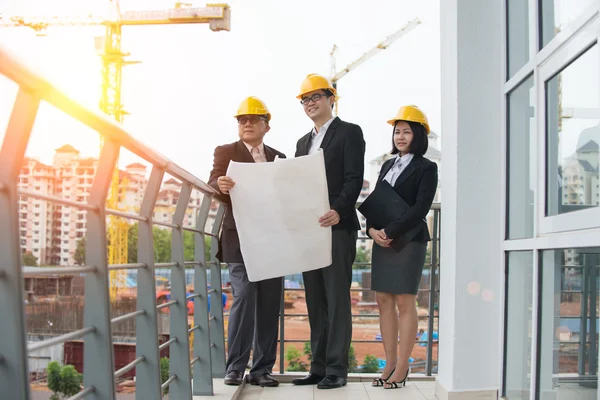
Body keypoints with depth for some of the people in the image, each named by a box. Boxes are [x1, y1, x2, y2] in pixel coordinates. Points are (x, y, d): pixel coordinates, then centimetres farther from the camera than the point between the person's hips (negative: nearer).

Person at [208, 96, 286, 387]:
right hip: (240, 239, -4)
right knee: (244, 298, -11)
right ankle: (235, 368, 0)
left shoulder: (279, 158, 17)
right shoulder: (225, 152, 6)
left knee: (269, 304, 3)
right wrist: (221, 185, -33)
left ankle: (262, 369, 11)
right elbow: (214, 184, -9)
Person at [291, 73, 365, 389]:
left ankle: (337, 369, 0)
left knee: (337, 300, -4)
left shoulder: (349, 132, 0)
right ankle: (318, 367, 14)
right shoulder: (303, 142, 22)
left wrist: (338, 211, -26)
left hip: (337, 227, -7)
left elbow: (354, 179, -11)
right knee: (315, 302, 8)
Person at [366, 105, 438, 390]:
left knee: (405, 303, -3)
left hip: (409, 241, -6)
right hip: (381, 242, 6)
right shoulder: (388, 165, 17)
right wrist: (372, 230, -4)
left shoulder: (426, 168, -1)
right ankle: (390, 364, 11)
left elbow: (421, 207, -11)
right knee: (384, 301, 4)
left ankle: (402, 368, 3)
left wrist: (390, 231, -16)